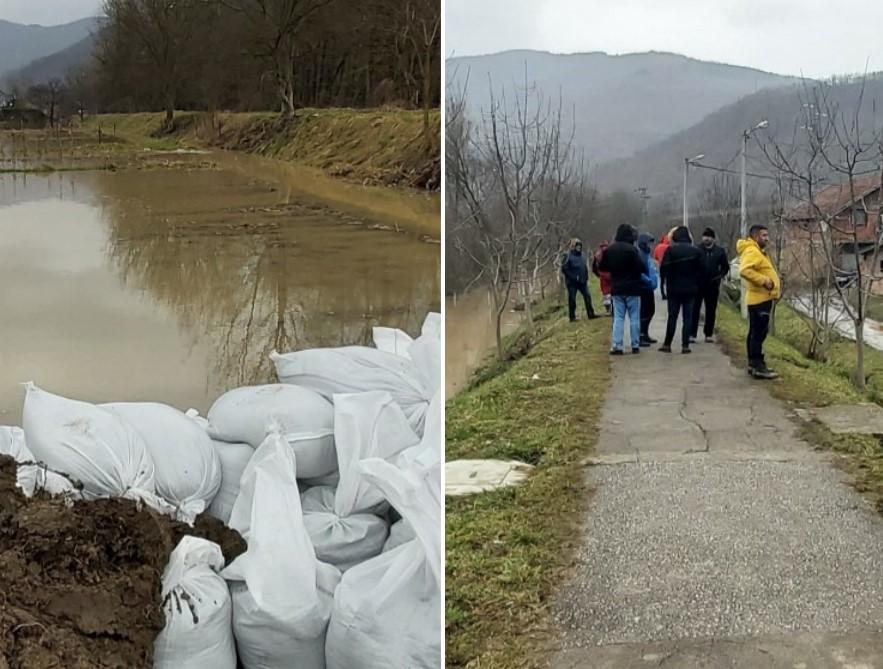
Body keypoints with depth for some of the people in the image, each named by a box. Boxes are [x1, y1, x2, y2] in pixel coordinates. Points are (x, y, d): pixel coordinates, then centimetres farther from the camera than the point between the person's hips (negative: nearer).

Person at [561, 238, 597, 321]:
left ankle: (590, 314, 9)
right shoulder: (568, 256, -11)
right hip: (572, 282, -6)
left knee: (587, 297, 1)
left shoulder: (582, 256, 9)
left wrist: (586, 278, 8)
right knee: (572, 299, 0)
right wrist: (574, 277, -17)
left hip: (582, 281, 6)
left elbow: (585, 268, 20)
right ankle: (572, 317, 8)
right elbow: (564, 269, -14)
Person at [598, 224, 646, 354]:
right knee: (634, 317, 6)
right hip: (632, 289, -4)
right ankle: (635, 345, 9)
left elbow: (602, 267, 10)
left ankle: (617, 346, -1)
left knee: (618, 317, 7)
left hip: (617, 289, 4)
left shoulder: (609, 250, 3)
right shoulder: (632, 249, -14)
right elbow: (641, 267, -19)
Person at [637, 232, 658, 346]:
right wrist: (649, 280, -24)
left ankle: (645, 334, 29)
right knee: (643, 313, -8)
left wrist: (655, 279, 12)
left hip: (649, 288, 10)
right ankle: (640, 337, -4)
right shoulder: (639, 255, -17)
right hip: (643, 288, -10)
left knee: (650, 311, 18)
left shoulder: (648, 255, 15)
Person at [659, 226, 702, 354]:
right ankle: (685, 345, 0)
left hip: (673, 289, -1)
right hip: (690, 289, 1)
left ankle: (667, 344, 10)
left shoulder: (670, 250, -7)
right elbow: (700, 270, 0)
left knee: (672, 316, 7)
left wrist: (663, 285, 1)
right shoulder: (696, 251, 0)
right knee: (688, 317, 4)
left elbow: (664, 269, -10)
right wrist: (696, 286, 8)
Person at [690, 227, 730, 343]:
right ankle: (692, 334, 0)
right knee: (695, 309, -3)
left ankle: (709, 334, 18)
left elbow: (725, 267, 11)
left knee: (711, 310, 9)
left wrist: (719, 276, -3)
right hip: (698, 284, -2)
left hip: (713, 285, 2)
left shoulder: (720, 251, 4)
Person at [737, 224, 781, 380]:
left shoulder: (758, 252, 19)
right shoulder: (752, 252, -16)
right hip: (760, 298, -11)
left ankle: (754, 364, 20)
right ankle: (758, 367, -11)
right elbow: (745, 270, -31)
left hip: (762, 298, 11)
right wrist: (764, 281, -26)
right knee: (759, 333, -11)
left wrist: (772, 280, 14)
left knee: (756, 332, 14)